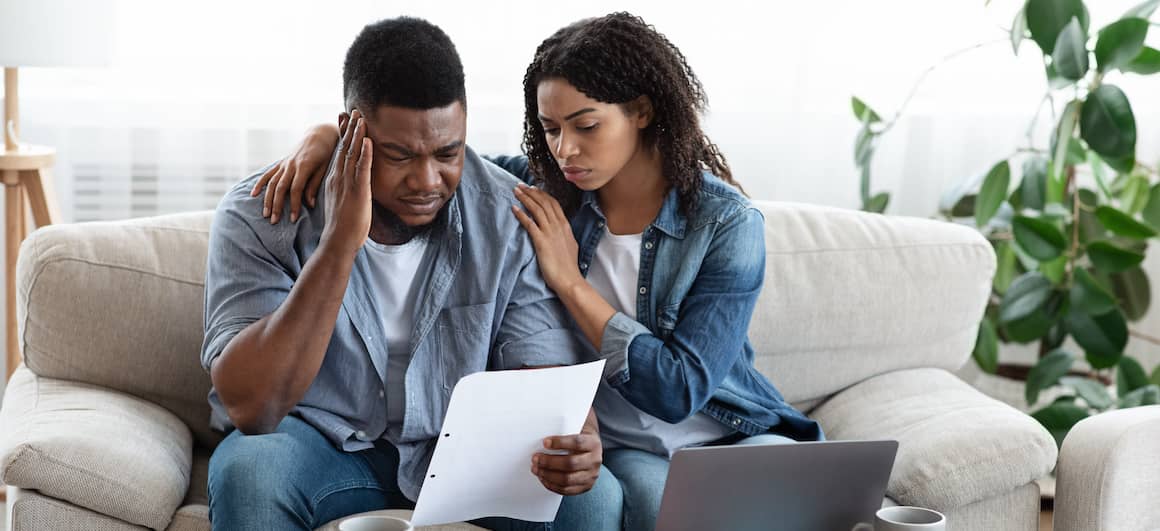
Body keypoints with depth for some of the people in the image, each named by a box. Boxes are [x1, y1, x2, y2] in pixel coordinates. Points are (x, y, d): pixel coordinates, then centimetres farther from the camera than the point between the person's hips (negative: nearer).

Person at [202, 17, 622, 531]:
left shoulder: (508, 219, -11)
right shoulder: (258, 215, -17)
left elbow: (544, 369, -12)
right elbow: (250, 409, -26)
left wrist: (574, 440, -37)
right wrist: (340, 242, -32)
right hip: (318, 443, 0)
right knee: (249, 472, -33)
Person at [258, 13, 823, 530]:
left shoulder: (727, 224, -13)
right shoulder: (543, 191, -4)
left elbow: (680, 390, -19)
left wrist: (569, 281, -20)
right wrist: (328, 135, -14)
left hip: (732, 436, 0)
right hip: (617, 446, 0)